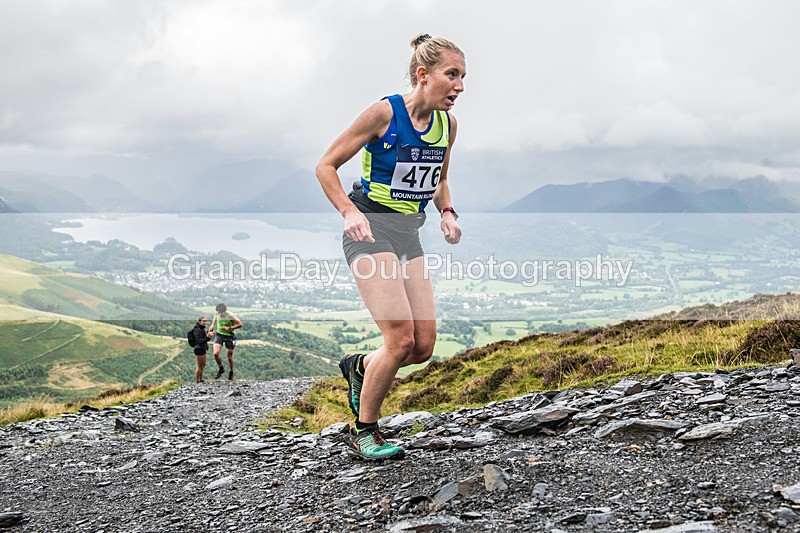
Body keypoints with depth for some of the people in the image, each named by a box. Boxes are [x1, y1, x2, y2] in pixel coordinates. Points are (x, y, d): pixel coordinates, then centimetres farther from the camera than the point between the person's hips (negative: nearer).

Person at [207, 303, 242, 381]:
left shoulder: (230, 316, -20)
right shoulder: (216, 314, -7)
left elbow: (240, 324, -16)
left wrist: (229, 328, -26)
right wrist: (211, 328, 0)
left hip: (229, 336, -3)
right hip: (219, 334, 3)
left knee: (229, 356, 6)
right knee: (215, 353, -16)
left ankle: (231, 373, 29)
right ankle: (221, 369, 10)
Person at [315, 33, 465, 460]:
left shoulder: (447, 123, 6)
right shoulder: (384, 113, -13)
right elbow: (326, 166, -7)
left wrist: (446, 212, 2)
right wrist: (349, 212, -22)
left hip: (409, 235, 7)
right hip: (371, 230, -6)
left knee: (424, 347, 0)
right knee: (401, 339, -15)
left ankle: (359, 367, 31)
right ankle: (364, 433, 5)